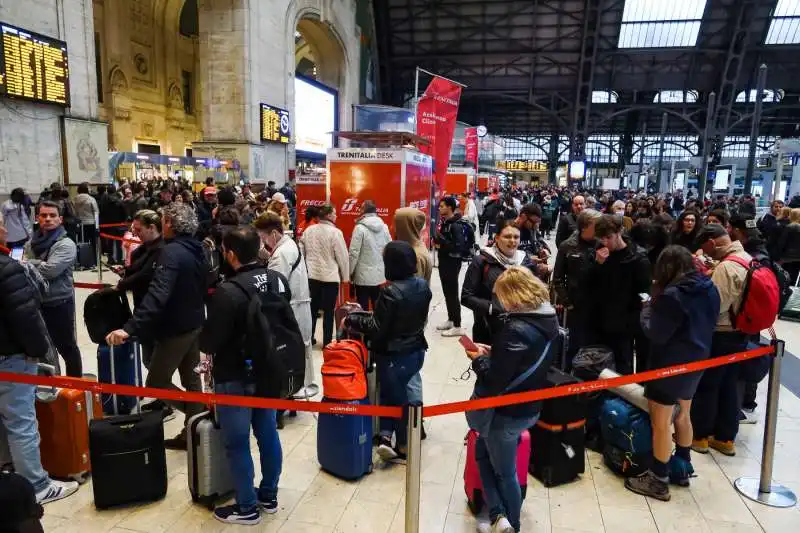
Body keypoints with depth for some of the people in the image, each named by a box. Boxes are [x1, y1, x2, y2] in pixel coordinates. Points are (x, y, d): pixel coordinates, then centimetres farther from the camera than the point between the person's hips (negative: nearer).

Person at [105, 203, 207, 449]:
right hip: (195, 324, 9)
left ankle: (197, 414, 5)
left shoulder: (172, 252, -23)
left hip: (175, 329, -9)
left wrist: (129, 327, -40)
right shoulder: (197, 249, 5)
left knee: (156, 382, 4)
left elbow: (157, 294, -35)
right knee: (191, 379, 16)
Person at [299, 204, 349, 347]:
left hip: (311, 275, 5)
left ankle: (308, 338, 24)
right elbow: (342, 256, -10)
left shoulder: (308, 230, 3)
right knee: (328, 311, 4)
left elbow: (301, 252, 10)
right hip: (330, 277, -5)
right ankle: (327, 342, 11)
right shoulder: (335, 232, -14)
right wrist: (345, 276, 1)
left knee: (312, 308, 15)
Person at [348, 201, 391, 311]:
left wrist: (350, 272, -2)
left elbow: (354, 252, -13)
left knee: (363, 308, 4)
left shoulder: (360, 228, -12)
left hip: (363, 275, -5)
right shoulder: (384, 227, 2)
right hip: (379, 274, 5)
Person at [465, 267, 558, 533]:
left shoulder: (517, 330, -29)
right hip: (529, 406, 9)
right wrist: (492, 352, 2)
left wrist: (479, 360, -10)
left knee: (504, 472, 13)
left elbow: (495, 380, -28)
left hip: (507, 411, -9)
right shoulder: (546, 320, -1)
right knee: (483, 452, 23)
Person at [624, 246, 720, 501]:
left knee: (661, 423, 3)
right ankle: (682, 469, 37)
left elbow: (655, 334, -21)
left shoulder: (672, 295, -23)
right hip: (695, 363, 9)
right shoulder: (710, 290, 2)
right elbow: (706, 325, 13)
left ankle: (658, 481, 12)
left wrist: (647, 308, -5)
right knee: (682, 416, 23)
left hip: (670, 365, -8)